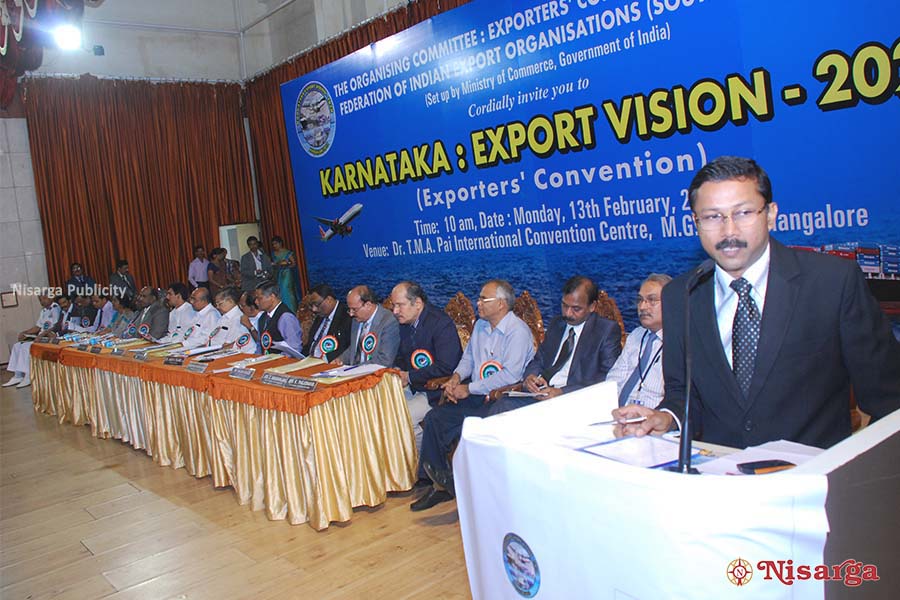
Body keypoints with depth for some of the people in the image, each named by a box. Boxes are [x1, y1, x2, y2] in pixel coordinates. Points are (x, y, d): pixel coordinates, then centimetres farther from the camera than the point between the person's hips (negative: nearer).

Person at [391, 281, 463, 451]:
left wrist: (409, 377, -17)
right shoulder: (405, 323, 9)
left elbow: (445, 368, -23)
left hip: (436, 392, -8)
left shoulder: (442, 323, -16)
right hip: (412, 387, 8)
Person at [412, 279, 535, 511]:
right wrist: (457, 377, 1)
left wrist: (469, 389, -18)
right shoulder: (480, 325, 14)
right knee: (434, 417, -10)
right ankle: (440, 484, -3)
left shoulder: (518, 331, -13)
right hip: (475, 395, 8)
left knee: (466, 427, -31)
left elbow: (510, 375, -21)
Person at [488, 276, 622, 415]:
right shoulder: (556, 324, 21)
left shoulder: (608, 330, 1)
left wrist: (562, 392, -18)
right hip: (538, 394, 6)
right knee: (500, 407, -23)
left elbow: (608, 378, -9)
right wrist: (530, 376, -1)